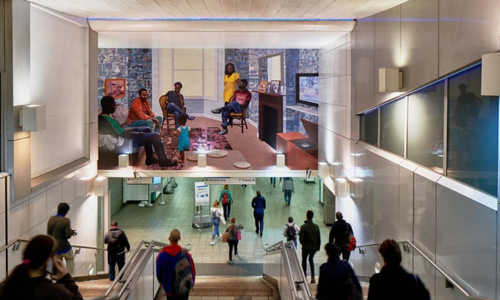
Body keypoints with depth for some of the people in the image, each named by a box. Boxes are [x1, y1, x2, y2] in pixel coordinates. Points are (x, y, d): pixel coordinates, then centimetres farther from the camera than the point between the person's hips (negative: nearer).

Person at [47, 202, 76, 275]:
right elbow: (68, 235, -19)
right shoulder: (66, 221, -18)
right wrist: (72, 232, 2)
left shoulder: (51, 219, 0)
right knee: (70, 259, 22)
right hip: (64, 247, -4)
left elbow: (48, 233, 9)